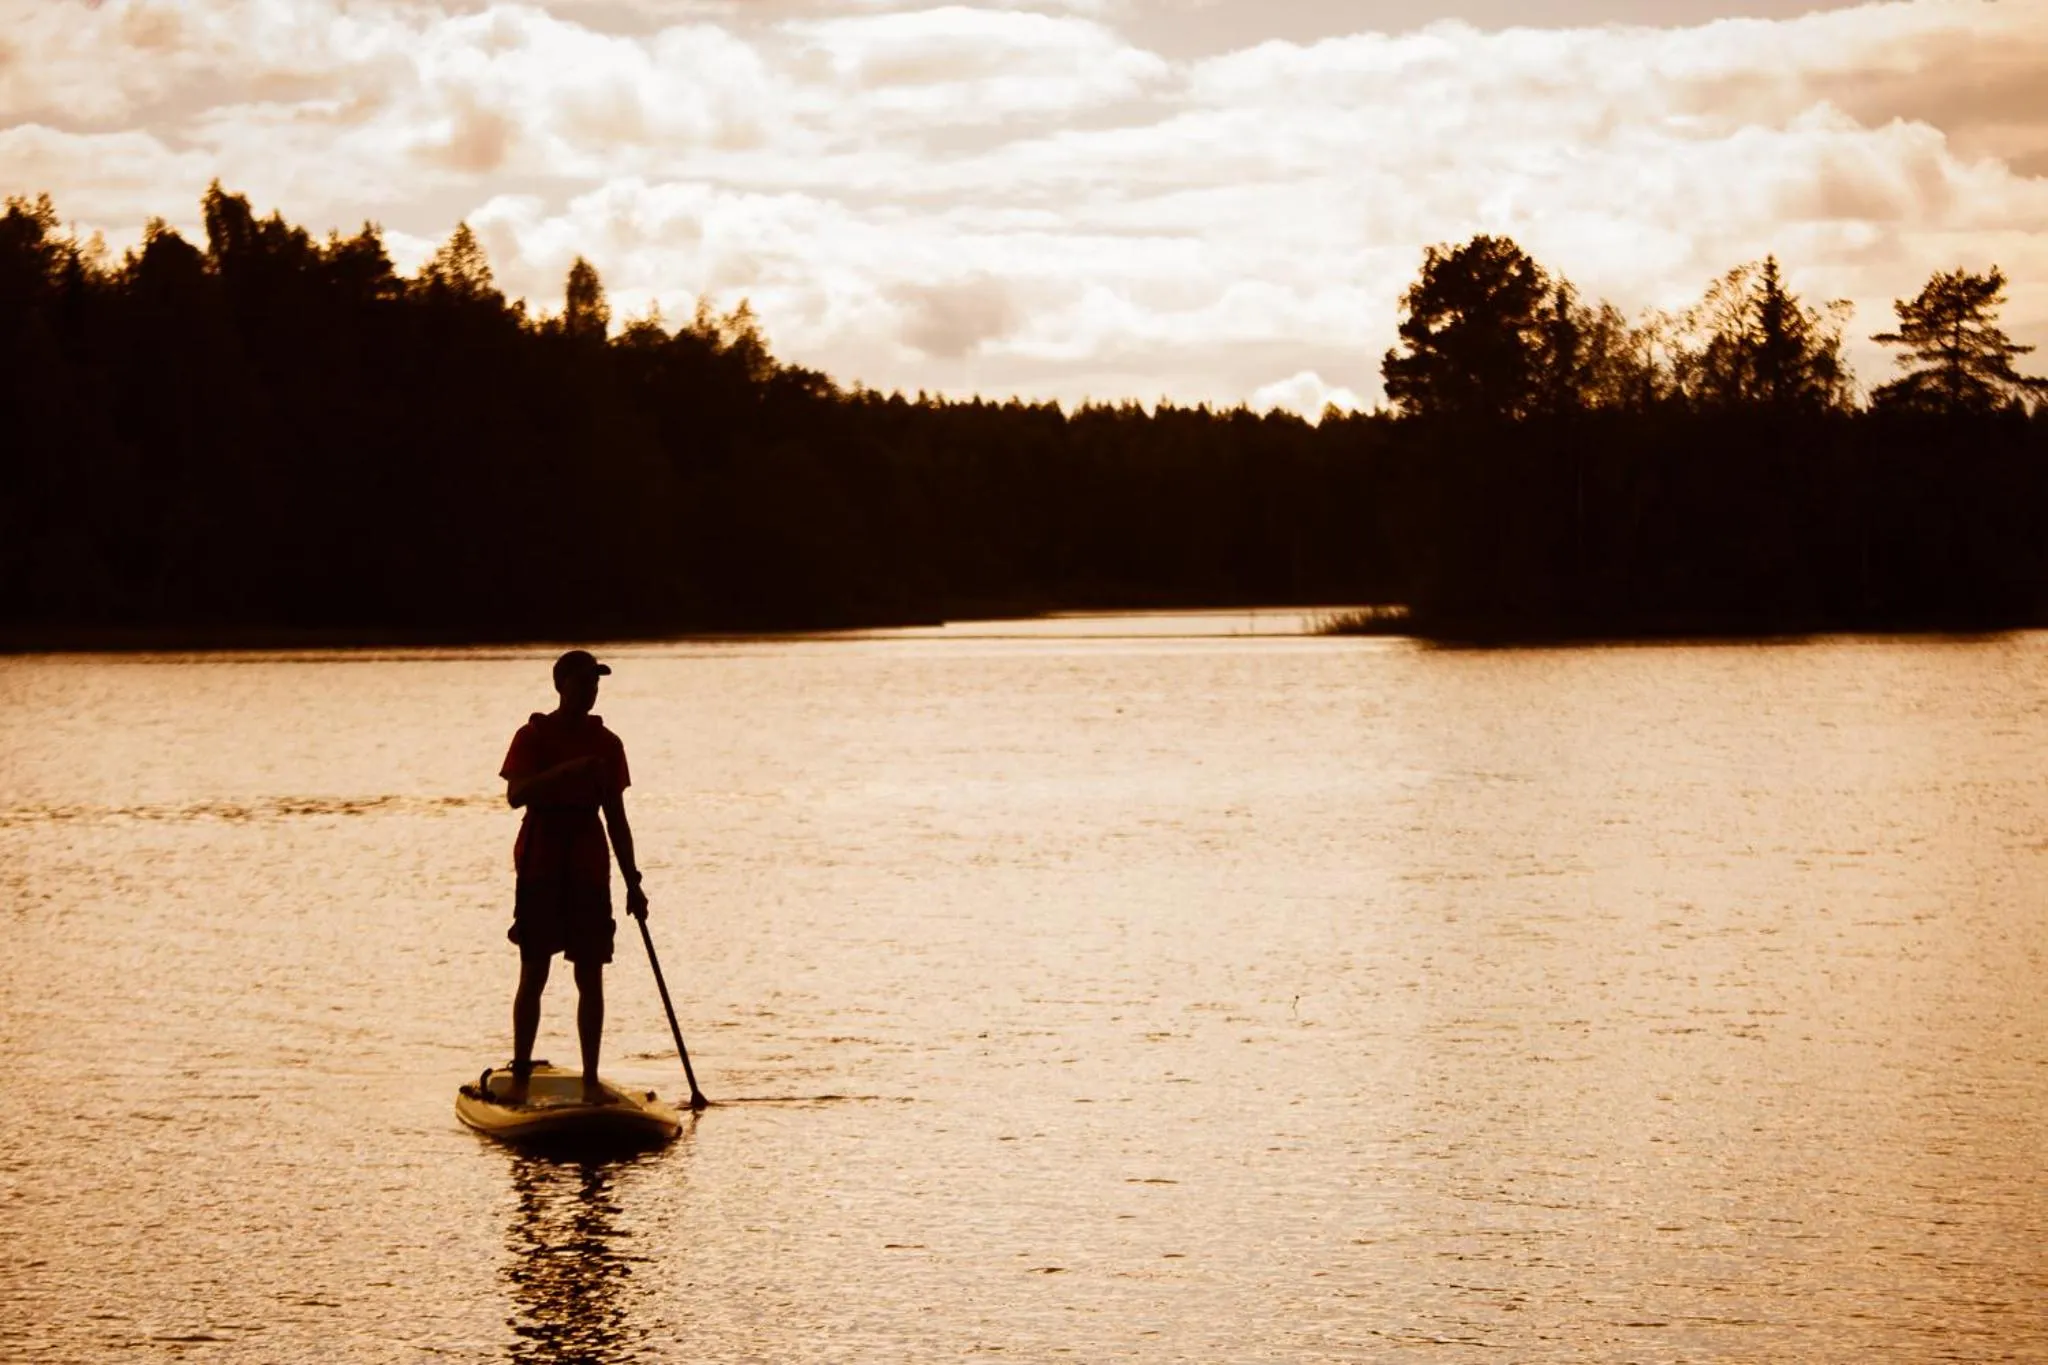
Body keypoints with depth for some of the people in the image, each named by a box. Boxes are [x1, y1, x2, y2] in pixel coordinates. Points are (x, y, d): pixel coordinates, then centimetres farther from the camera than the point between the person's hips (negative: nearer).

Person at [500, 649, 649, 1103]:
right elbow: (516, 794, -16)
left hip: (589, 869, 3)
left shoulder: (606, 744, 10)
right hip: (540, 866, -3)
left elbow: (616, 816, 13)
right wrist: (568, 770, -27)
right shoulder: (533, 736, 0)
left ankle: (591, 1081, 5)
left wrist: (632, 882, 10)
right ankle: (520, 1077, 3)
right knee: (534, 974, -3)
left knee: (591, 977, 1)